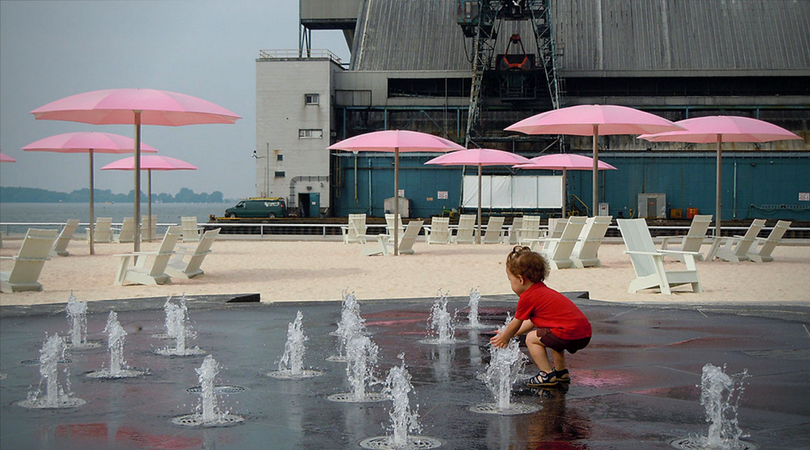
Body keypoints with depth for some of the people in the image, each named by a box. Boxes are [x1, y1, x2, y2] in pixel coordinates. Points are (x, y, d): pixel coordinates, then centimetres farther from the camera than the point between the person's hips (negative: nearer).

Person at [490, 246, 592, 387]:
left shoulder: (527, 298, -5)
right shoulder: (543, 290, 24)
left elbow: (515, 325, 9)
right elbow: (533, 322, 33)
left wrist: (504, 338, 29)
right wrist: (508, 334, 40)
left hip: (570, 334, -10)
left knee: (532, 338, 3)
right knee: (552, 337, 35)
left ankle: (547, 375, 1)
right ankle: (561, 371, 35)